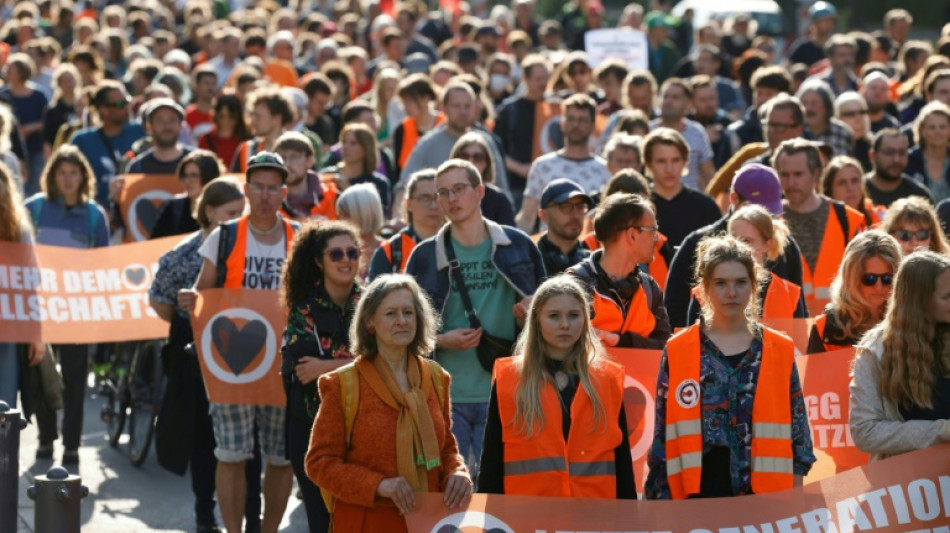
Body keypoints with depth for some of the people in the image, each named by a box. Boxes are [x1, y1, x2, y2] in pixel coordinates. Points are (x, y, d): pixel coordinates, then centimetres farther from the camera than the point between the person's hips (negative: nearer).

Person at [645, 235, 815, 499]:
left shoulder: (781, 351, 8)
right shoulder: (677, 352, 4)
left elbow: (798, 430, 8)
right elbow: (663, 436, 5)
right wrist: (663, 504, -2)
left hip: (767, 496, 1)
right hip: (697, 494, -1)